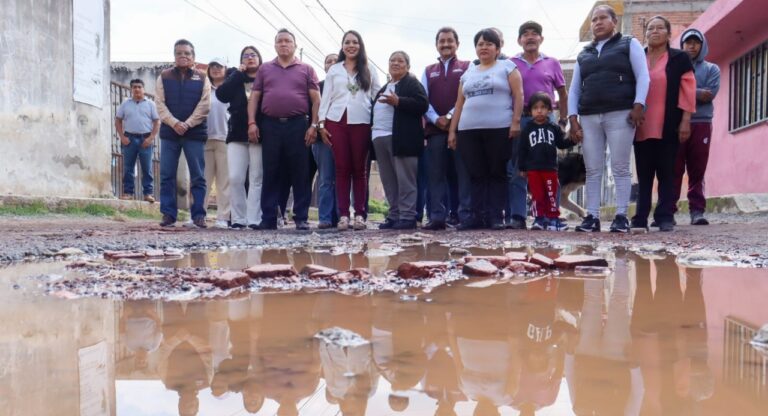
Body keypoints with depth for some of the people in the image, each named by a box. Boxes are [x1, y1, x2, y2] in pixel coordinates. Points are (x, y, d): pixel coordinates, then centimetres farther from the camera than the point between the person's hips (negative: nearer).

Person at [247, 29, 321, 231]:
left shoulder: (306, 69, 11)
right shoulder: (265, 69, 16)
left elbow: (316, 99, 5)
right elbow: (254, 97, 12)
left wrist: (314, 125, -5)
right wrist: (251, 122, 0)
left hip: (297, 125, -1)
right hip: (270, 125, 2)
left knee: (300, 174, -1)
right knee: (270, 174, 3)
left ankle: (301, 218, 4)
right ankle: (268, 219, 7)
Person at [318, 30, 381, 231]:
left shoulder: (369, 71, 13)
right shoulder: (334, 70, 15)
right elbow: (326, 97, 10)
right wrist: (321, 123, 1)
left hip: (361, 122, -1)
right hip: (337, 122, 1)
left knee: (359, 169, 0)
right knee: (342, 169, -1)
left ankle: (360, 214, 2)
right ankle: (343, 215, -1)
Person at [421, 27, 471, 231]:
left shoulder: (467, 67, 11)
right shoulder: (428, 71, 20)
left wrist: (450, 116, -12)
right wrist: (436, 119, -7)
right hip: (435, 129, 3)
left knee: (463, 173, -5)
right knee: (436, 174, 0)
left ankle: (465, 215, -4)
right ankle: (437, 217, 2)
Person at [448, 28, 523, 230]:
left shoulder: (507, 66, 8)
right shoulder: (468, 73, 21)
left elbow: (518, 95, -1)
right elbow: (459, 103, 19)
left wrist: (516, 121, -12)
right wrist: (452, 130, 13)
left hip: (499, 129, -4)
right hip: (469, 131, 4)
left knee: (497, 173, -2)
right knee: (477, 175, 3)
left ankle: (496, 216, 0)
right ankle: (477, 215, 4)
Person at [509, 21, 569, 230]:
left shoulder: (552, 63, 12)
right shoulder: (511, 64, 9)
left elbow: (563, 95, 15)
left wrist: (563, 122, 7)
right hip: (518, 120, 0)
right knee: (516, 170, -2)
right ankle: (517, 216, 0)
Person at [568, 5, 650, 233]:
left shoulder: (629, 44, 11)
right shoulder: (583, 54, 21)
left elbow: (643, 76, 1)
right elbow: (574, 88, 16)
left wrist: (638, 105, -12)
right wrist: (573, 117, 4)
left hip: (620, 114, -4)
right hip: (589, 117, 4)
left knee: (620, 168, -4)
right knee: (593, 170, 1)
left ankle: (621, 216, 0)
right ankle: (592, 216, 3)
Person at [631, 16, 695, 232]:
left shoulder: (679, 58, 6)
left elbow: (688, 91, 1)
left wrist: (685, 121, -7)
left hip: (667, 126, -2)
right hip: (642, 126, 3)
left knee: (666, 172, -1)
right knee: (643, 173, 3)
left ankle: (665, 217, 1)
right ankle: (640, 217, 5)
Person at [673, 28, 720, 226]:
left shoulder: (711, 69, 17)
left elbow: (710, 93, -2)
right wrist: (697, 93, -9)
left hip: (701, 123, 1)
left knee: (697, 170, 1)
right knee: (673, 169, -4)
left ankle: (697, 211, 2)